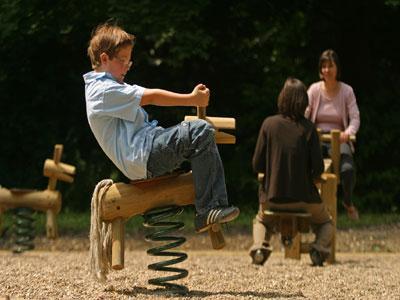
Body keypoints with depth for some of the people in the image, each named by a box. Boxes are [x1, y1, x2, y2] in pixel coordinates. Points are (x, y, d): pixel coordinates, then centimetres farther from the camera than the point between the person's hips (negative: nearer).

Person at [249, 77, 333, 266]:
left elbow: (257, 165, -6)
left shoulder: (269, 123, -7)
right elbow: (318, 168, -11)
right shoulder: (308, 128, -10)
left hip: (272, 196, 1)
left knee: (261, 221, 33)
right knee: (325, 222, 28)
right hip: (303, 196, -1)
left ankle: (259, 247, 2)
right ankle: (319, 248, -2)